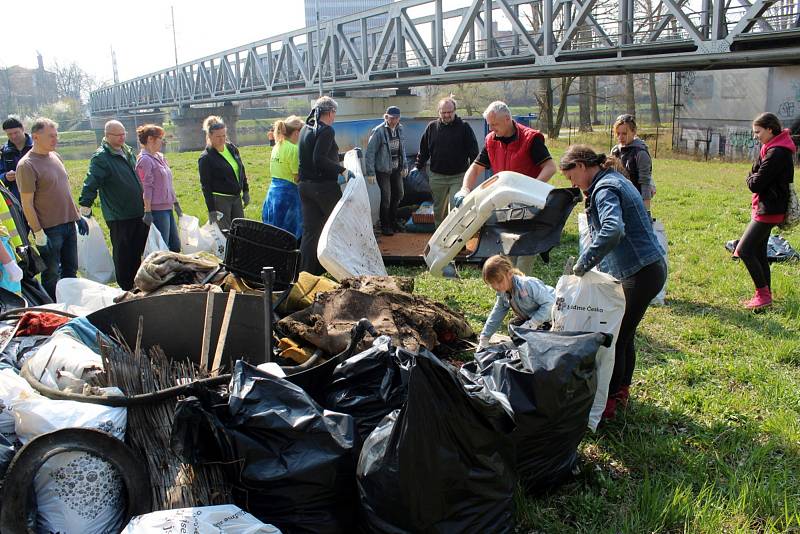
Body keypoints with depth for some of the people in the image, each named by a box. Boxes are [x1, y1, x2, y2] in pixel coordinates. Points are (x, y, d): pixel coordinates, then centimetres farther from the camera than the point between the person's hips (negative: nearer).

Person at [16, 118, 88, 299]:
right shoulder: (26, 165, -15)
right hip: (49, 229, -7)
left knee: (71, 270, 17)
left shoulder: (55, 156, 8)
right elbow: (27, 204, -16)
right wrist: (39, 234, -17)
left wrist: (78, 217, 16)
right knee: (51, 276, 4)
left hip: (68, 224, 7)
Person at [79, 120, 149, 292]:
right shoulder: (100, 158, -13)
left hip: (139, 213, 8)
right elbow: (90, 185, -18)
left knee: (138, 252, 16)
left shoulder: (128, 152, 12)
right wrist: (84, 211, -23)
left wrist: (145, 206, 26)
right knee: (123, 255, 2)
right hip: (119, 217, -7)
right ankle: (126, 290, 14)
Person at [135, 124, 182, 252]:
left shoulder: (159, 157, 14)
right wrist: (147, 212, -19)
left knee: (176, 246, 12)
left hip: (167, 208, 9)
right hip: (157, 210, -9)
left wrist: (175, 203, 22)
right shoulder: (145, 160, -11)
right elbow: (146, 188, -16)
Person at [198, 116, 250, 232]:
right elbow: (205, 186, -12)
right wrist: (211, 210, -15)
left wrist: (245, 191, 13)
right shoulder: (206, 158, -12)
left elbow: (242, 171, 17)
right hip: (220, 200, -6)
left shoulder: (232, 148, 5)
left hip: (236, 197, 6)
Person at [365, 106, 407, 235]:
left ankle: (393, 221, 33)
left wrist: (404, 166, 15)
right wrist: (370, 173, -17)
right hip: (383, 170, -7)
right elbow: (370, 153, -15)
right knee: (386, 198, -4)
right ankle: (385, 226, 13)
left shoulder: (399, 129, 3)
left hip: (396, 169, 7)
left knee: (398, 194, 14)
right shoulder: (378, 131, -17)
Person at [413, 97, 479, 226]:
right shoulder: (432, 127, 5)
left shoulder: (464, 127, -2)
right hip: (437, 176, 3)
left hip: (458, 176, -3)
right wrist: (418, 166, 4)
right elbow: (424, 149, 11)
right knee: (438, 209, 13)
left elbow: (473, 150, -2)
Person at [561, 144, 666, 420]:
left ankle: (607, 402, 6)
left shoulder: (604, 189, -16)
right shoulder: (614, 180, 16)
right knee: (623, 333, 18)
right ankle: (622, 390, 31)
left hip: (641, 273, -10)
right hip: (650, 267, 10)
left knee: (615, 336, -3)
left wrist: (583, 263, -29)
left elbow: (613, 230, -34)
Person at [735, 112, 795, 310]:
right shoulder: (773, 148, 14)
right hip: (765, 207, 10)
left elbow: (755, 184, -18)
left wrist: (751, 179, 0)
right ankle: (765, 295, 20)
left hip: (768, 210, -10)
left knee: (743, 250, -11)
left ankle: (763, 294, -4)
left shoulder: (777, 153, -19)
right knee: (758, 252, 13)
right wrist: (754, 179, -3)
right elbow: (755, 176, 15)